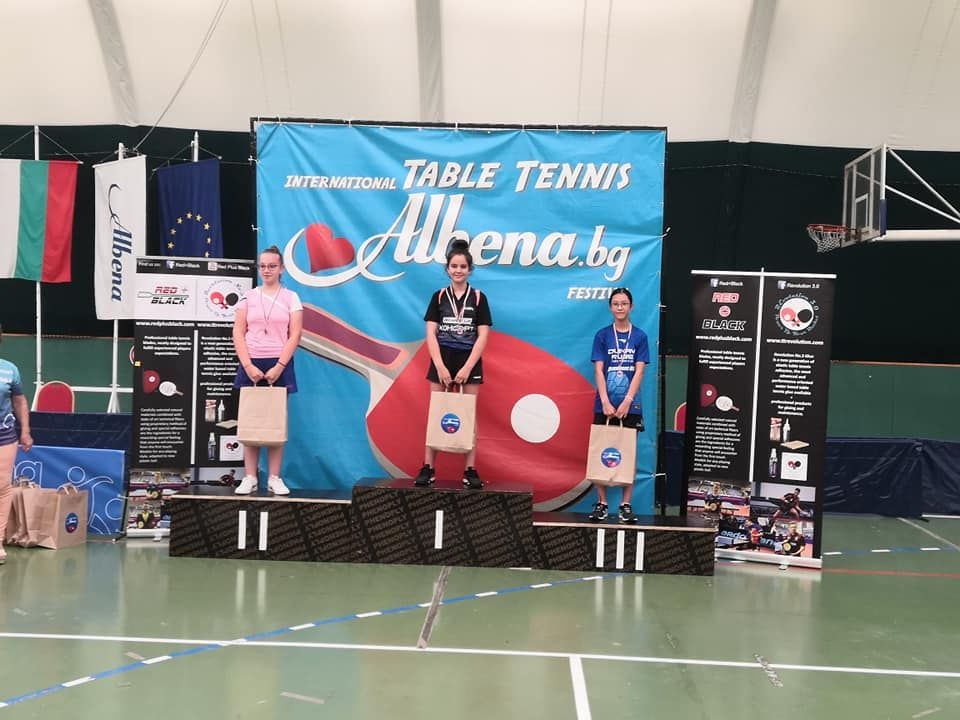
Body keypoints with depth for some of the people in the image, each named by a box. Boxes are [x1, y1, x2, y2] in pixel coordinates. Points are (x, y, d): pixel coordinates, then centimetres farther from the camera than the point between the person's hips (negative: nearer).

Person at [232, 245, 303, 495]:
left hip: (279, 365, -1)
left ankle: (274, 478, 6)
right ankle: (250, 477, 5)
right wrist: (248, 366, -11)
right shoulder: (248, 297, 7)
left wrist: (278, 367, -13)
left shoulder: (290, 297, 4)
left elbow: (294, 336, -3)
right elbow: (238, 335, 2)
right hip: (250, 365, 1)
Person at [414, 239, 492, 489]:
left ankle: (470, 470, 4)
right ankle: (428, 468, 4)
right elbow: (430, 333, -2)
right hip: (442, 361, 1)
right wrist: (440, 366, -12)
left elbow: (483, 337, -4)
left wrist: (467, 367, -12)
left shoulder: (479, 298, 1)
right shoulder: (438, 297, 4)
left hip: (470, 363, -1)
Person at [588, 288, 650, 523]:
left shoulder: (639, 336, 3)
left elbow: (639, 371, -4)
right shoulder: (602, 335, 3)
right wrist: (605, 401, -15)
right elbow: (598, 370, -3)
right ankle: (601, 503, 10)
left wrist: (626, 402, -14)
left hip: (630, 405, 0)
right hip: (604, 404, 0)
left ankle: (626, 505, 9)